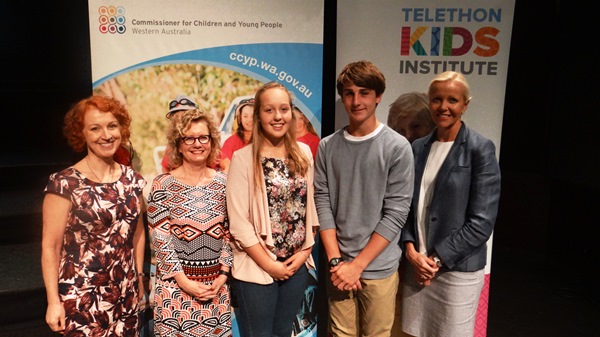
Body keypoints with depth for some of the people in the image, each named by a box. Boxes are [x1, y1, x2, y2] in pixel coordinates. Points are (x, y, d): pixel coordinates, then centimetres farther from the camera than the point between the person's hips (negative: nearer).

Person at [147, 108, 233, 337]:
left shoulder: (223, 182, 3)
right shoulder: (162, 185, -6)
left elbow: (229, 234, 5)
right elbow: (160, 239, -8)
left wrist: (222, 276, -3)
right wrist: (185, 282, -11)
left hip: (216, 284, 3)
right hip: (176, 284, -3)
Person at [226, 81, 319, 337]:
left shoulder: (304, 153, 3)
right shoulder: (243, 158, -12)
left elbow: (309, 206, 7)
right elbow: (238, 222, -14)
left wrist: (305, 252, -2)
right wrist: (269, 264, -12)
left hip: (297, 266, 4)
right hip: (256, 269, -4)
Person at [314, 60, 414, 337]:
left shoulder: (397, 148, -7)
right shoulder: (327, 147, 2)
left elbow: (396, 213, -10)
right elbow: (323, 204, 1)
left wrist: (357, 264, -11)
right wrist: (336, 260, -7)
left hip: (378, 269, -2)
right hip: (339, 267, 2)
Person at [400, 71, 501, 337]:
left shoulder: (480, 149, -8)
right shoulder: (418, 148, 6)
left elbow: (481, 222, -12)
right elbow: (407, 205, 9)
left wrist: (437, 258, -12)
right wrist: (411, 249, -6)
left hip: (458, 269, -4)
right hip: (416, 265, 4)